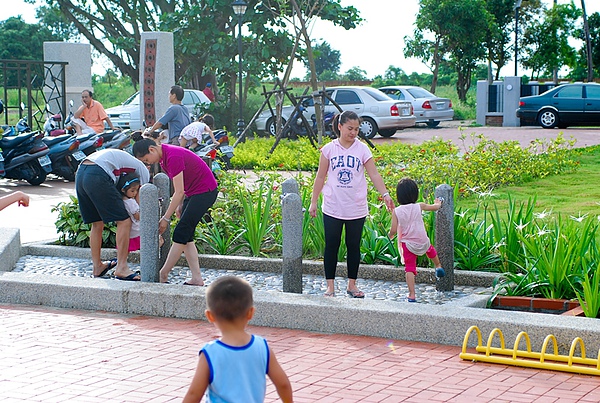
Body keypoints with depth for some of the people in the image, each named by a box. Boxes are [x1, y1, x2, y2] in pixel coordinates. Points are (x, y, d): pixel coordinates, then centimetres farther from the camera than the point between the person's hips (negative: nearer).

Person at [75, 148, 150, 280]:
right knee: (124, 222, -1)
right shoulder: (143, 171, 17)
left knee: (97, 224, 20)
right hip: (97, 177, -8)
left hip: (80, 173, 8)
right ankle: (121, 268, -4)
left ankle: (97, 266, 28)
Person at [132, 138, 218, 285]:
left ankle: (163, 275, -5)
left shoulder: (173, 157, -24)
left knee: (181, 233, -10)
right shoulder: (164, 156, 5)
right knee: (186, 236, 4)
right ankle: (197, 278, 2)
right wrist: (180, 205, 12)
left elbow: (179, 192, -23)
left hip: (205, 191, -10)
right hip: (193, 193, 10)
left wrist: (166, 218, -19)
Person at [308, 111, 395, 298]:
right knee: (331, 246, 4)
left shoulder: (362, 149, 0)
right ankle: (330, 286, 13)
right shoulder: (329, 149, 0)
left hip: (356, 209, 0)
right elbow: (320, 177, 6)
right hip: (332, 208, 0)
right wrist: (314, 202, 5)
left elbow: (374, 174, -5)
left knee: (354, 246, 8)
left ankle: (352, 285, 19)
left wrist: (385, 194, -19)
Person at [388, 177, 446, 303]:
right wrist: (438, 203, 36)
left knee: (409, 269, 1)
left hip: (407, 244, -1)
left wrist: (390, 236, 15)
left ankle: (412, 295, -5)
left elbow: (393, 230, -8)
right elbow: (435, 207, 13)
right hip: (423, 242, 1)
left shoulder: (396, 211, -6)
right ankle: (438, 266, 57)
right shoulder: (419, 207, -3)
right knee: (430, 250, 35)